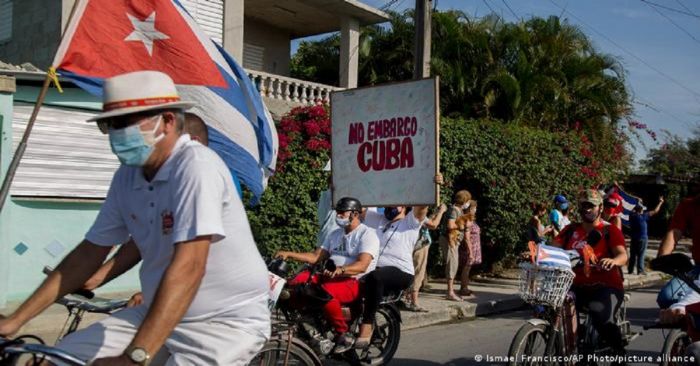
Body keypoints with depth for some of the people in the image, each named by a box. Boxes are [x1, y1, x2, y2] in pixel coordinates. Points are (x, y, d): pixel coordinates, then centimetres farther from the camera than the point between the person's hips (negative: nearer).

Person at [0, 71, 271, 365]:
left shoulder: (196, 166, -22)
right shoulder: (127, 176, 0)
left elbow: (188, 267, -31)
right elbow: (89, 253, 7)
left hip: (227, 321, -7)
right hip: (160, 312, 7)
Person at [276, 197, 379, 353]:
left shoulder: (367, 234, -5)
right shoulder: (336, 234, 21)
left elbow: (362, 265, -21)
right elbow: (316, 257, 15)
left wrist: (340, 270, -39)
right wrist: (289, 254, 3)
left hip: (354, 282, -8)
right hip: (331, 276, 8)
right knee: (296, 283, -14)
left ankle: (344, 336, -20)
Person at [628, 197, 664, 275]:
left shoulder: (632, 215, 1)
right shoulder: (643, 216, -12)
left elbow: (633, 210, 27)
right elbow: (655, 211, -4)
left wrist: (638, 203, 36)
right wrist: (660, 202, 8)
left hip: (633, 239, 5)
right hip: (642, 239, -5)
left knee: (632, 255, 8)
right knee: (640, 255, -3)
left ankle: (630, 270, 9)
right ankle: (640, 270, -3)